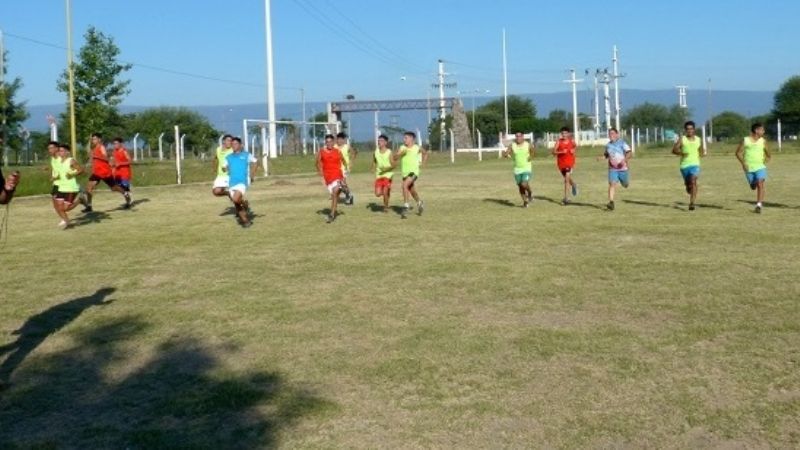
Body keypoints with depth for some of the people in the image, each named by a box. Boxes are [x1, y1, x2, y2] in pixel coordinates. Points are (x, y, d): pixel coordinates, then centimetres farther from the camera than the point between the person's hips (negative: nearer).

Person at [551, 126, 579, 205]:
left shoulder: (571, 141, -2)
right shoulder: (559, 142, -8)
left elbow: (576, 146, 20)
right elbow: (554, 152, -13)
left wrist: (574, 150, 0)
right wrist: (561, 152, -27)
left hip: (570, 162, -2)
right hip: (561, 163, 2)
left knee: (567, 178, -14)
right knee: (567, 178, 19)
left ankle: (565, 198, -13)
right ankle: (573, 185, 54)